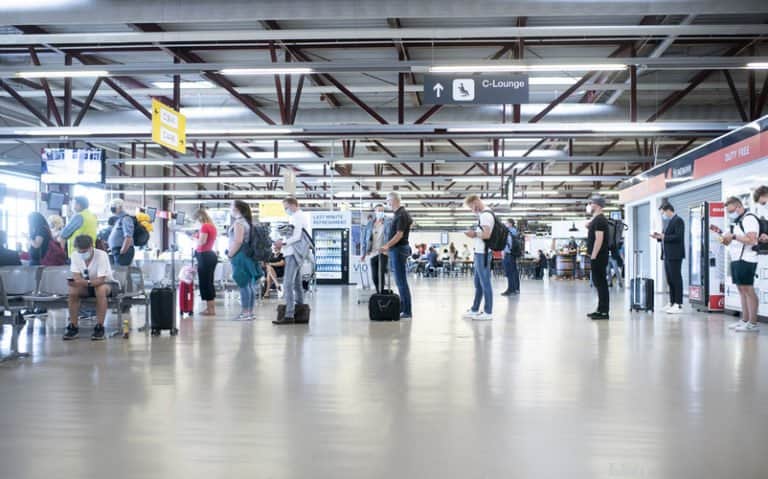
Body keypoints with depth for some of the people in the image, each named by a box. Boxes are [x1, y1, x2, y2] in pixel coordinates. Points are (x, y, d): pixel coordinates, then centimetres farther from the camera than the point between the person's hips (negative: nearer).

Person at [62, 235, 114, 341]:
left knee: (100, 289, -37)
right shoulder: (75, 255, -12)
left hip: (105, 283, -4)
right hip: (87, 285, 4)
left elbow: (101, 280, -30)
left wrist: (86, 282, -48)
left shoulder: (101, 255, -25)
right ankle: (73, 327, -17)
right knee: (73, 290, -26)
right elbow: (76, 277, -15)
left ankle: (99, 327, -30)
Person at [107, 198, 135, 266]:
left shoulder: (125, 219, -11)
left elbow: (128, 237, -21)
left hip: (123, 251, -10)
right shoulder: (118, 219, 20)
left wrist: (122, 252, -20)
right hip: (115, 251, 10)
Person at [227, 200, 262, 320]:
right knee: (250, 285, 8)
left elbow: (238, 241, -20)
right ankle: (250, 311, 12)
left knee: (243, 284, -8)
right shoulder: (246, 221, 17)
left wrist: (230, 254, -11)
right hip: (249, 255, 9)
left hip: (241, 256, -9)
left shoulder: (238, 222, -11)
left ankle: (245, 312, -7)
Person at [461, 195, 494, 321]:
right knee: (478, 283, 15)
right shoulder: (483, 214, 16)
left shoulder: (486, 215, -14)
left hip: (483, 253, -10)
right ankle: (475, 310, 23)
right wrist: (474, 234, 6)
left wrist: (474, 234, -9)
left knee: (485, 283, -4)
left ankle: (488, 312, 2)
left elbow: (487, 234, -23)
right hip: (480, 253, 10)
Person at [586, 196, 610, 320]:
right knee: (598, 282, 13)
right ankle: (601, 309, 20)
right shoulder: (597, 219, 16)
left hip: (598, 257, -10)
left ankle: (604, 312, -5)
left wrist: (593, 255, -22)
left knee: (600, 282, -8)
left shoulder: (600, 219, -15)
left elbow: (599, 239, -22)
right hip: (598, 256, 10)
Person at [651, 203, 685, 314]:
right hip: (667, 255, 9)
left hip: (675, 255, -9)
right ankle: (672, 303, 15)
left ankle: (678, 305, -5)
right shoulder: (668, 222, 19)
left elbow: (678, 237, -19)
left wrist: (663, 236, -16)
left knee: (676, 279, -7)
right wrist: (659, 237, 7)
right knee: (670, 280, 10)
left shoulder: (678, 221, -8)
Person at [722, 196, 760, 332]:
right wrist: (727, 241, 9)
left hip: (745, 260, -10)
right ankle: (745, 320, 12)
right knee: (742, 290, 9)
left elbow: (751, 240, -20)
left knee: (748, 289, -9)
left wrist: (733, 236, -18)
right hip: (736, 259, 10)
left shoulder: (749, 219, -9)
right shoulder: (737, 222, 21)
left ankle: (753, 323, -8)